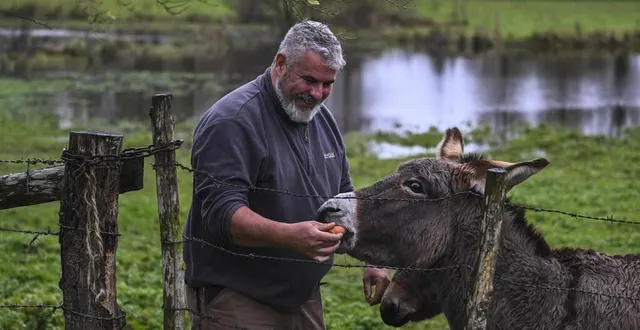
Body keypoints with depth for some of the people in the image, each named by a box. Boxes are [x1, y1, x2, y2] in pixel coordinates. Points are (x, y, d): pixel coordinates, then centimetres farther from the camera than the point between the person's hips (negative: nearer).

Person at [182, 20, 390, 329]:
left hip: (304, 297, 8)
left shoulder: (323, 119, 11)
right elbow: (221, 213, -24)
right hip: (236, 302, -7)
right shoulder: (232, 122, -15)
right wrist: (291, 236, -36)